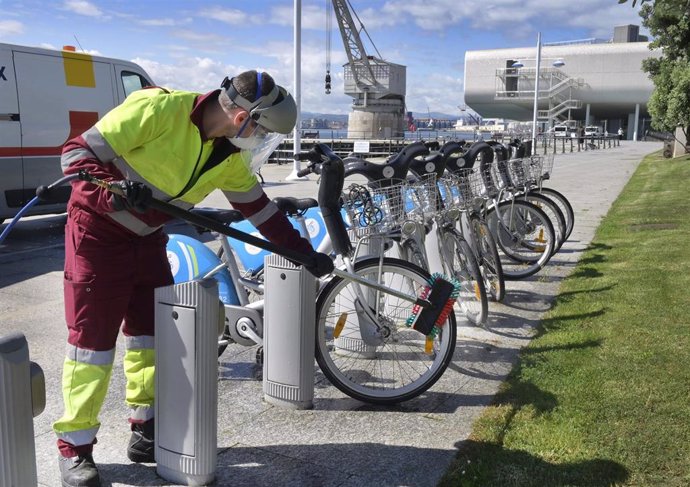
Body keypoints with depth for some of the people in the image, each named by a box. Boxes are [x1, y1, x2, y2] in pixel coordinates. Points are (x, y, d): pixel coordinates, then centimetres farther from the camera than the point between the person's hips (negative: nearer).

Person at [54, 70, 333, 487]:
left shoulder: (230, 156, -3)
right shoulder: (158, 108, -24)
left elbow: (260, 209, 7)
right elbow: (78, 153, -19)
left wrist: (305, 253, 8)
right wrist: (115, 193, -36)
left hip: (147, 238, 7)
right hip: (98, 229, -7)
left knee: (154, 332, 9)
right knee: (94, 338, -4)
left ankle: (146, 430, 25)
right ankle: (75, 447, 11)